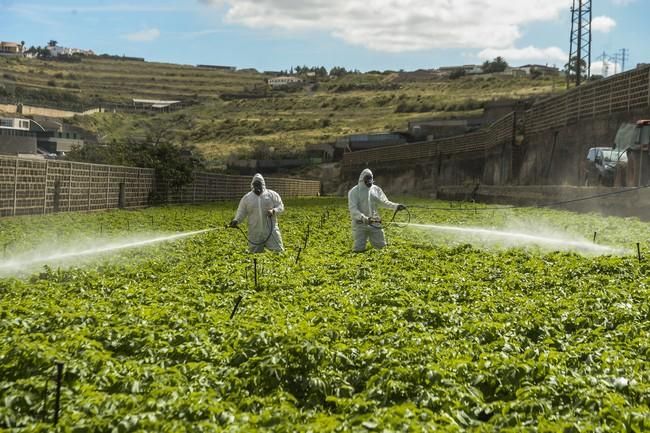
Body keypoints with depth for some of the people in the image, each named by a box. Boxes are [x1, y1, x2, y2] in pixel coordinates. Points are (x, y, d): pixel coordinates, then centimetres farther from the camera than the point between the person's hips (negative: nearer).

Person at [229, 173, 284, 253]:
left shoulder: (272, 195, 4)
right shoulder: (246, 198, 7)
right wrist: (236, 220, -9)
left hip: (271, 230, -1)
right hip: (254, 233, 1)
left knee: (278, 251, -3)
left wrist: (273, 211, -15)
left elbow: (281, 207, 5)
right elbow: (241, 212, 9)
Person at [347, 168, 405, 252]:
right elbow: (353, 209, -13)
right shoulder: (354, 191, -4)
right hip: (360, 224, -4)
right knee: (359, 249, -6)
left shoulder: (376, 189, 9)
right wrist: (364, 218, -28)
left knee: (382, 246, 5)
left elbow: (383, 202, 7)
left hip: (375, 223, 4)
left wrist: (395, 206, -11)